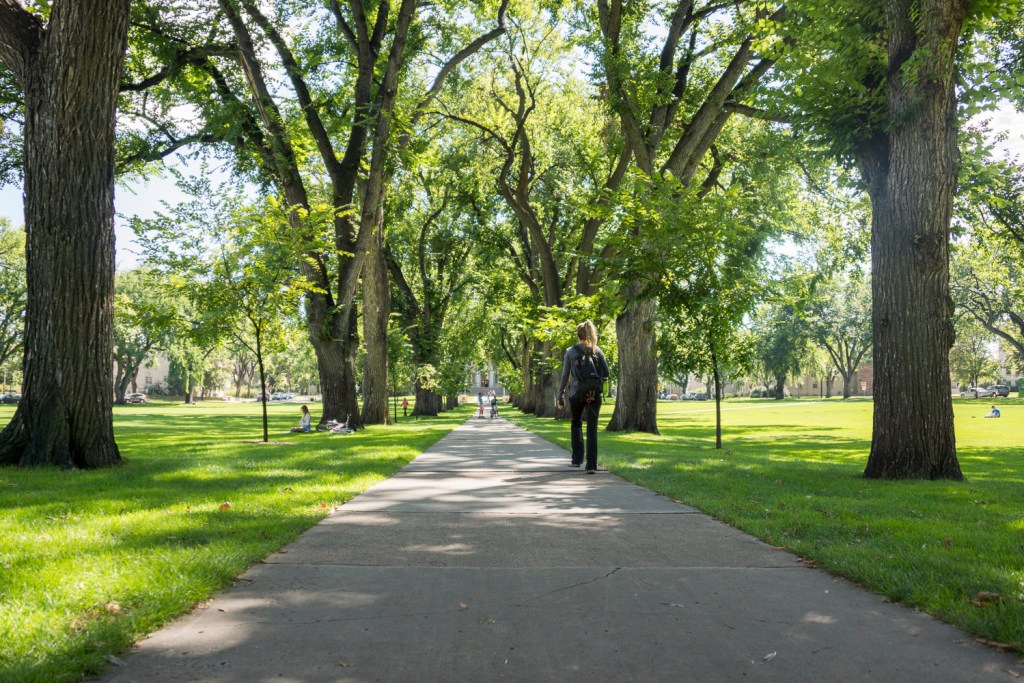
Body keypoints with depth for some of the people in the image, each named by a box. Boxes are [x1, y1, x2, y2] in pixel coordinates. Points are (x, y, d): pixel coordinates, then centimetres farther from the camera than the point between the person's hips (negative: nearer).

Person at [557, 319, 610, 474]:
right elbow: (606, 373, 3)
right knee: (592, 428, 1)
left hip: (577, 393, 0)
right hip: (594, 393, 1)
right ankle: (591, 465, -6)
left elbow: (565, 375, 0)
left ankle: (577, 459, 21)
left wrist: (560, 396, 6)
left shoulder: (571, 352, 0)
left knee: (576, 424, 21)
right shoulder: (597, 350, 4)